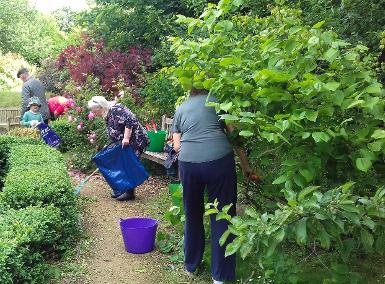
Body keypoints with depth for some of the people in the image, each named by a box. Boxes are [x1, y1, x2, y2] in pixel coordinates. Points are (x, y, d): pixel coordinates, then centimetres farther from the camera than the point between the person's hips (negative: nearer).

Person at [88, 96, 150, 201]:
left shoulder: (115, 109, -17)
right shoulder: (107, 115, 13)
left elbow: (130, 120, -27)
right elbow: (114, 134, 20)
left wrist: (126, 138, -28)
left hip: (135, 141, -10)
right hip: (125, 144, 10)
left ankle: (130, 193, 5)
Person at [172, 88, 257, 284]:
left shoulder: (181, 109, 22)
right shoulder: (216, 101, 17)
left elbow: (176, 146, 17)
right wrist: (245, 165, 15)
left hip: (188, 163, 2)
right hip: (219, 160, -2)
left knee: (193, 215, 20)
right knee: (222, 217, 9)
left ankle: (191, 266, 36)